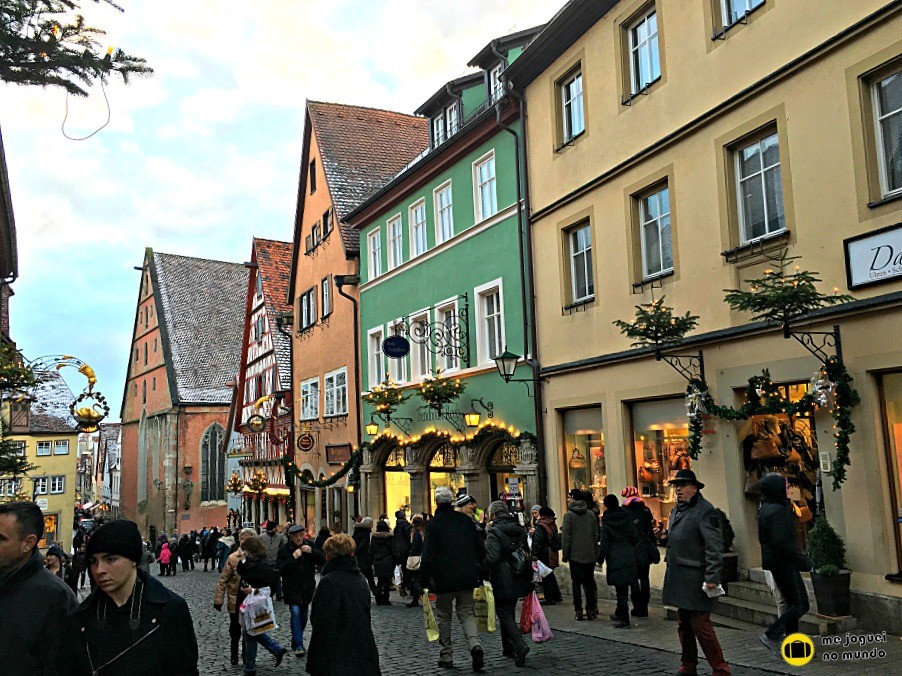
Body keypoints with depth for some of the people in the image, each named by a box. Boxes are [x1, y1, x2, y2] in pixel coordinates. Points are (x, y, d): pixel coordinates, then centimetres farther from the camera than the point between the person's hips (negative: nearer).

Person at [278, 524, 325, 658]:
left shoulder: (310, 545, 2)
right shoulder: (284, 550, -8)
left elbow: (323, 560, -2)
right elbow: (281, 570, -15)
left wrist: (312, 551, -18)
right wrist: (293, 558, -25)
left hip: (307, 587, 4)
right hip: (292, 588, -4)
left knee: (303, 615, 11)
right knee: (295, 613, -15)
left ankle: (296, 641, 30)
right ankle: (298, 646, -10)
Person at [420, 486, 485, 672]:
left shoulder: (433, 524, -8)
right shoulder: (466, 520, 5)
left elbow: (428, 554, -12)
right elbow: (481, 548, 9)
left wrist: (425, 580, -4)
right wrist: (480, 573, 19)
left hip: (443, 579, -3)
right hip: (467, 577, 3)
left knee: (443, 617, 12)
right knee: (466, 613, 12)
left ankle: (446, 656, 16)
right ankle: (475, 644, -13)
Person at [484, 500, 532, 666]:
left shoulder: (494, 532, -14)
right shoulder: (520, 529, 9)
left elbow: (492, 557, -23)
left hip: (503, 581, -7)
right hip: (519, 580, 7)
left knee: (504, 613, 0)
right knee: (509, 612, 19)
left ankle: (519, 646, -15)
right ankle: (508, 648, 25)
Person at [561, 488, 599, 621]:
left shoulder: (569, 515, -8)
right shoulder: (591, 514, 5)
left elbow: (566, 536, -8)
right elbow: (596, 534, 8)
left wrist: (565, 554, -2)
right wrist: (595, 552, 13)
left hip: (575, 555, -4)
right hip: (590, 555, 4)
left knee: (576, 583, 1)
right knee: (589, 582, 10)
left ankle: (579, 611, -1)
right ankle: (591, 610, 11)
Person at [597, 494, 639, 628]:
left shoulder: (606, 522, -9)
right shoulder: (626, 518, 4)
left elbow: (604, 544, -9)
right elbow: (635, 537, 7)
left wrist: (600, 559, 2)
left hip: (615, 560, -5)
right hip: (629, 557, 5)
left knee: (621, 589, -1)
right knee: (624, 588, 16)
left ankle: (624, 619, 0)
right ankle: (620, 614, 31)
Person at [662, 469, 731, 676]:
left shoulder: (705, 511, -12)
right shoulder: (676, 510, 15)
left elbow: (714, 547, -17)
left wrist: (712, 577, -21)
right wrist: (671, 570, 20)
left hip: (696, 579, -9)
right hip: (679, 578, 9)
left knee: (700, 625, -9)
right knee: (684, 625, 16)